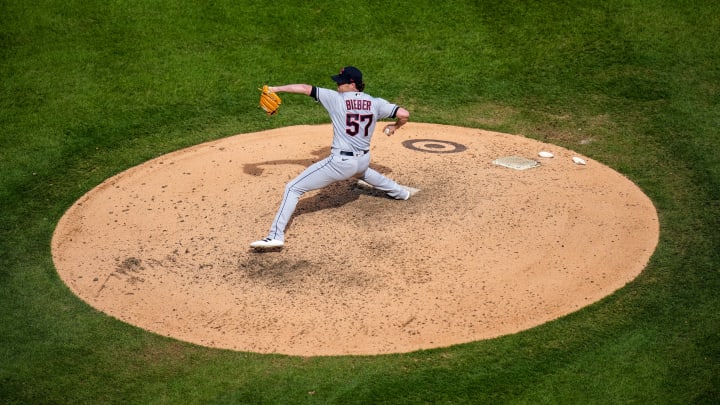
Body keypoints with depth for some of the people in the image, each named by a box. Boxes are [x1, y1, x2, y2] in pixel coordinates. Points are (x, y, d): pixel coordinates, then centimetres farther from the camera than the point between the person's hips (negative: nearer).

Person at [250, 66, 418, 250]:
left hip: (340, 163, -6)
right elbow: (404, 114, -5)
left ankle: (276, 235, -15)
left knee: (293, 188, -3)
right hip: (363, 160, 7)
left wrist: (276, 88, 0)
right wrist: (394, 126, 17)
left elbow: (305, 88, -8)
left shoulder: (336, 98, -9)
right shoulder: (376, 103, 0)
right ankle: (400, 192, 61)